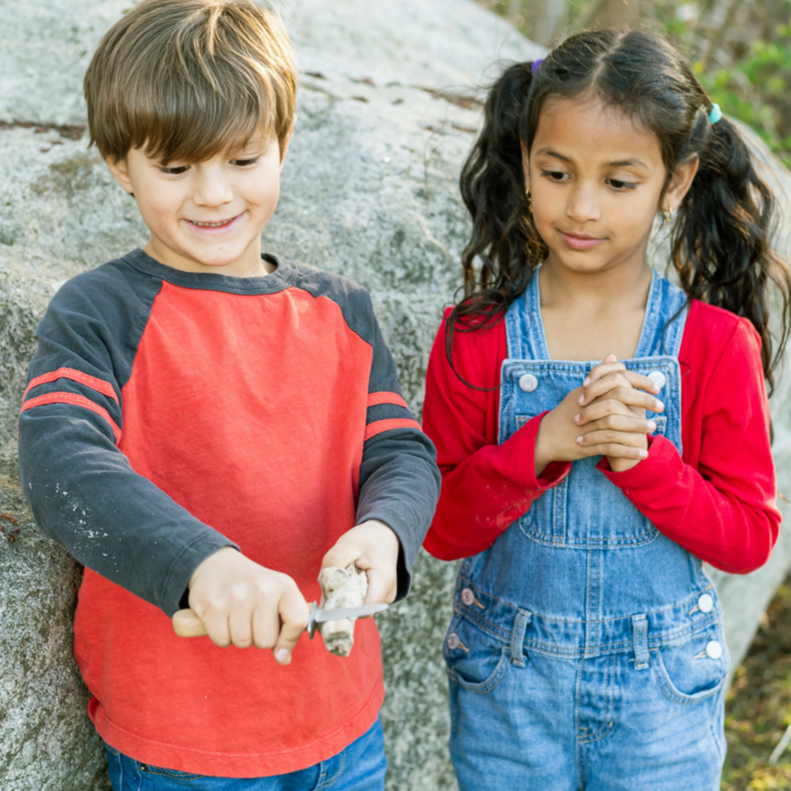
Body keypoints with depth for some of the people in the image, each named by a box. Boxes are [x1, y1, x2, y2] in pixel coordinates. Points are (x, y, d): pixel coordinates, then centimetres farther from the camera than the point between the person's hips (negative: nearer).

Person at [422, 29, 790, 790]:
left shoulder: (716, 345, -9)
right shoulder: (474, 340, -9)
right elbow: (438, 527, -8)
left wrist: (639, 459, -22)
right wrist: (542, 445, -24)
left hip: (662, 698, 0)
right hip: (507, 688, 0)